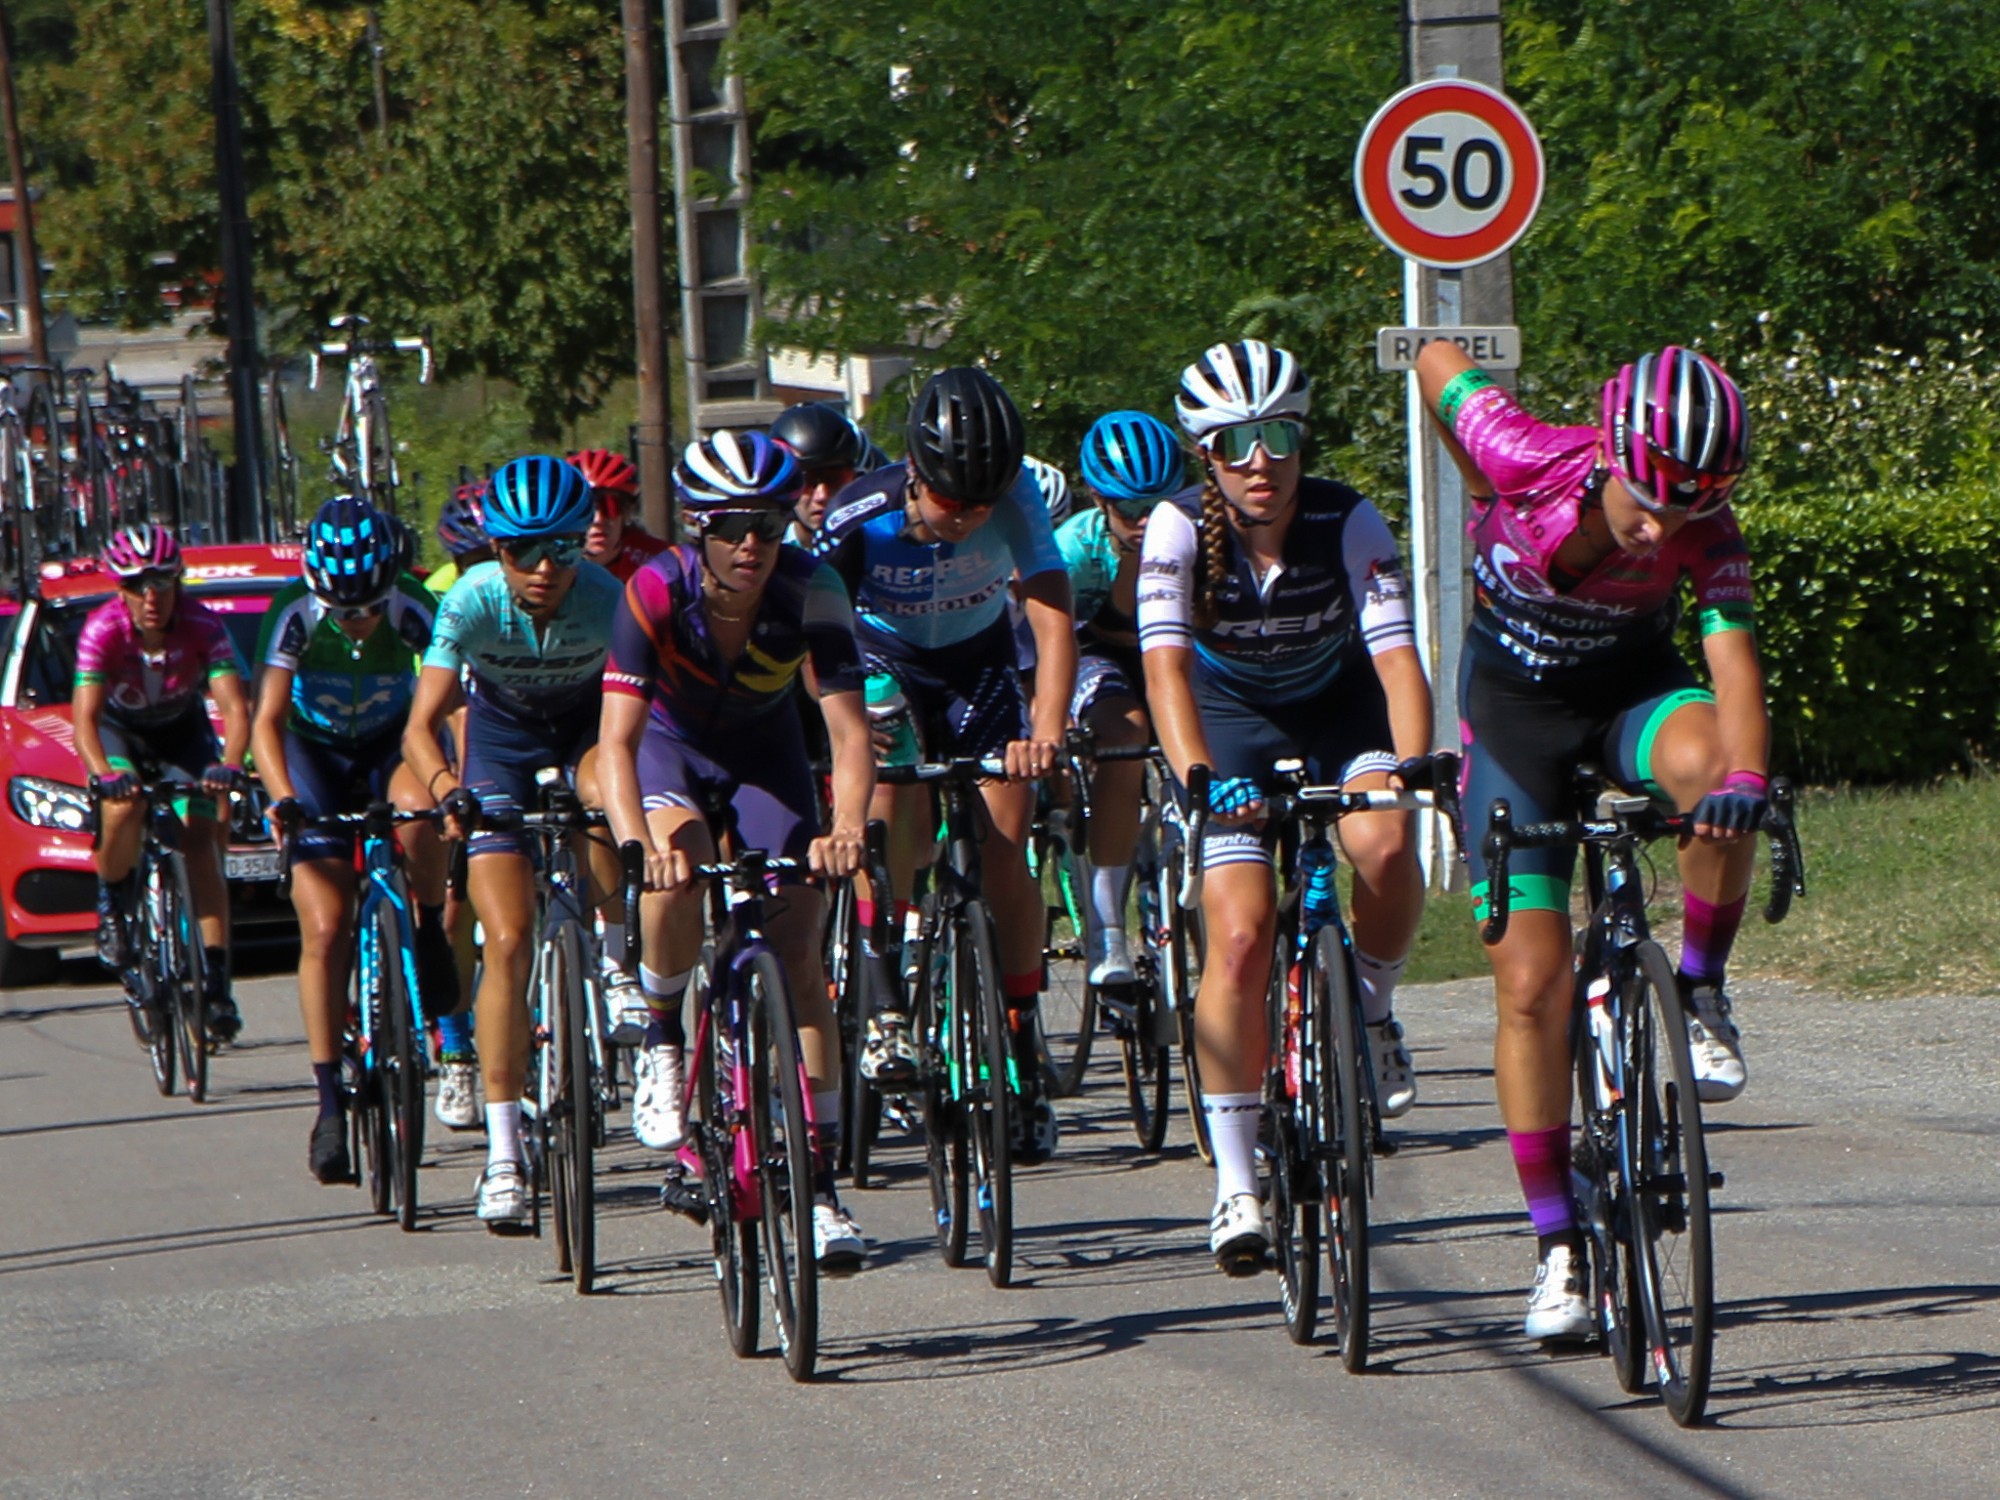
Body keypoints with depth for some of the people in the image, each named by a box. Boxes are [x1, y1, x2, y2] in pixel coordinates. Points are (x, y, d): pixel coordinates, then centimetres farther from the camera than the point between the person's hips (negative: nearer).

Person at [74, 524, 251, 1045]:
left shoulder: (203, 626, -29)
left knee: (201, 841, -16)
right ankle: (112, 905, -2)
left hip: (184, 732, 1)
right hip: (121, 731, -1)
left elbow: (234, 708, -36)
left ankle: (216, 982, -16)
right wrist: (104, 773, -56)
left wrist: (229, 766, -55)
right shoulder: (103, 630, -30)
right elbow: (84, 716, -37)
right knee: (124, 809, -31)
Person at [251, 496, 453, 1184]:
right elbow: (267, 719, -27)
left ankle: (431, 938, -10)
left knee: (417, 806, -37)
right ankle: (330, 1099, -5)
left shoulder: (412, 607, -25)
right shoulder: (295, 612, -26)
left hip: (392, 742, 0)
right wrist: (282, 797, -44)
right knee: (325, 927, -12)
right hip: (315, 750, 0)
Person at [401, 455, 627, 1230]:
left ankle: (619, 962, -2)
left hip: (588, 721, 1)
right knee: (508, 942, -12)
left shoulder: (606, 599, -30)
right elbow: (421, 725, -30)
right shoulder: (472, 601, -29)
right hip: (502, 730, -1)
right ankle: (503, 1155, -11)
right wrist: (446, 791, -49)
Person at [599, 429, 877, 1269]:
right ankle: (663, 1041, -7)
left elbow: (849, 728, -34)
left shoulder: (810, 592, -29)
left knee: (798, 951, -10)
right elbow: (617, 739, -37)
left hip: (766, 749, 1)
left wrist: (846, 829, -53)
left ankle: (819, 1184, -4)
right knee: (678, 875, -34)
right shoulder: (657, 591, -32)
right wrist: (638, 844, -54)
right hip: (672, 744, -1)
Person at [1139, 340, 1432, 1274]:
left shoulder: (1349, 524, -23)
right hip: (1230, 716, 0)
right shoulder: (1180, 529, -24)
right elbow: (1166, 662, -35)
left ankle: (1370, 1015, -1)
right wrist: (1199, 776, -52)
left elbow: (1396, 654, -32)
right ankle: (1236, 1181, -10)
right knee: (1240, 934, -16)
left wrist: (1408, 764, -50)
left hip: (1338, 707, 0)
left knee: (1386, 848, -32)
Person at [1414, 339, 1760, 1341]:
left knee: (1704, 765, -38)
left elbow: (1732, 656, -38)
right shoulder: (1530, 462, -28)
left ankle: (1701, 994, -14)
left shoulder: (1705, 534, -26)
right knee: (1531, 985, -7)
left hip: (1632, 690, 0)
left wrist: (1744, 775, -57)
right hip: (1515, 701, 0)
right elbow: (1438, 360, -10)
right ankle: (1557, 1247, 5)